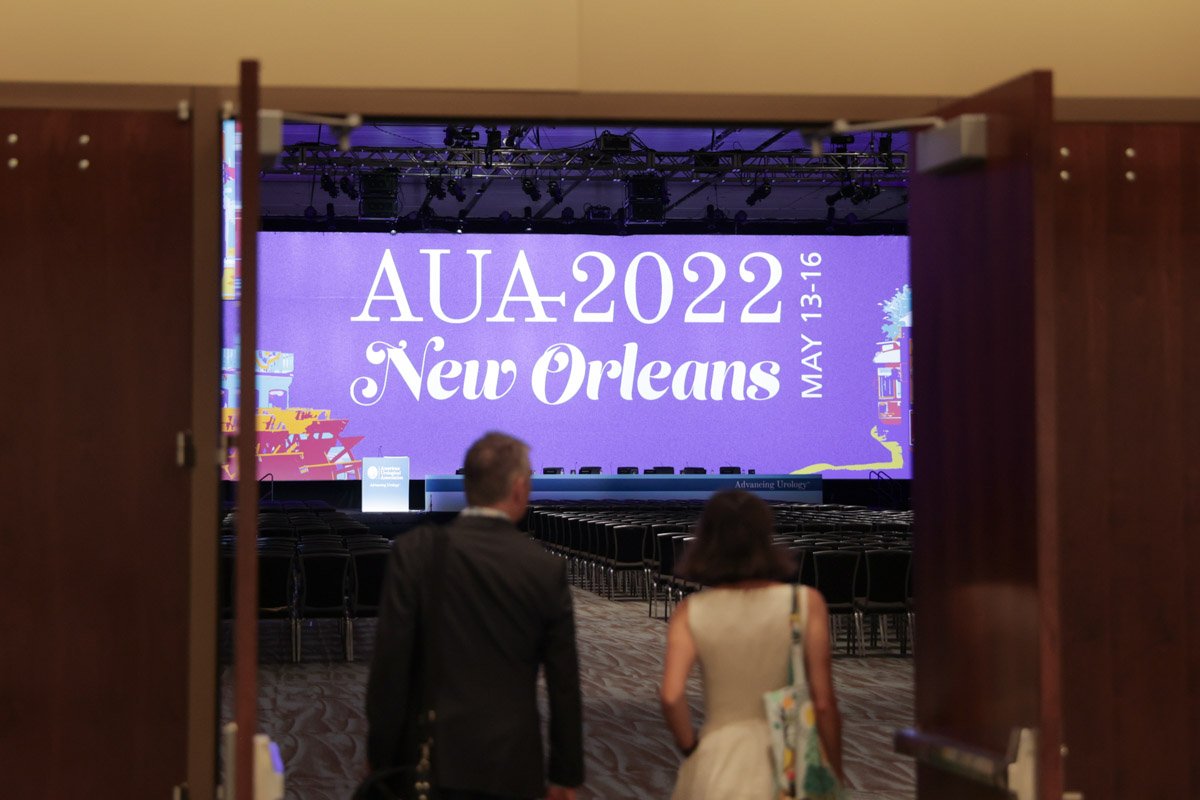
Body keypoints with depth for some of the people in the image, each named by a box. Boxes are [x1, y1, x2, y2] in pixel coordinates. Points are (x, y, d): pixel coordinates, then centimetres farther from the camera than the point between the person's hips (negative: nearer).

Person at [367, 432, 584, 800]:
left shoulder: (415, 552, -6)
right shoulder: (547, 570, -3)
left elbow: (390, 662, -7)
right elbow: (564, 684, 1)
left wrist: (380, 757, 2)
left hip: (431, 756, 0)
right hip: (508, 766, 0)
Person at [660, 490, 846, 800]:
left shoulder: (691, 613, -3)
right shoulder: (806, 603, -5)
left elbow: (671, 696, -14)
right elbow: (823, 702, -5)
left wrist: (690, 747, 5)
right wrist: (836, 775, 6)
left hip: (718, 761, 1)